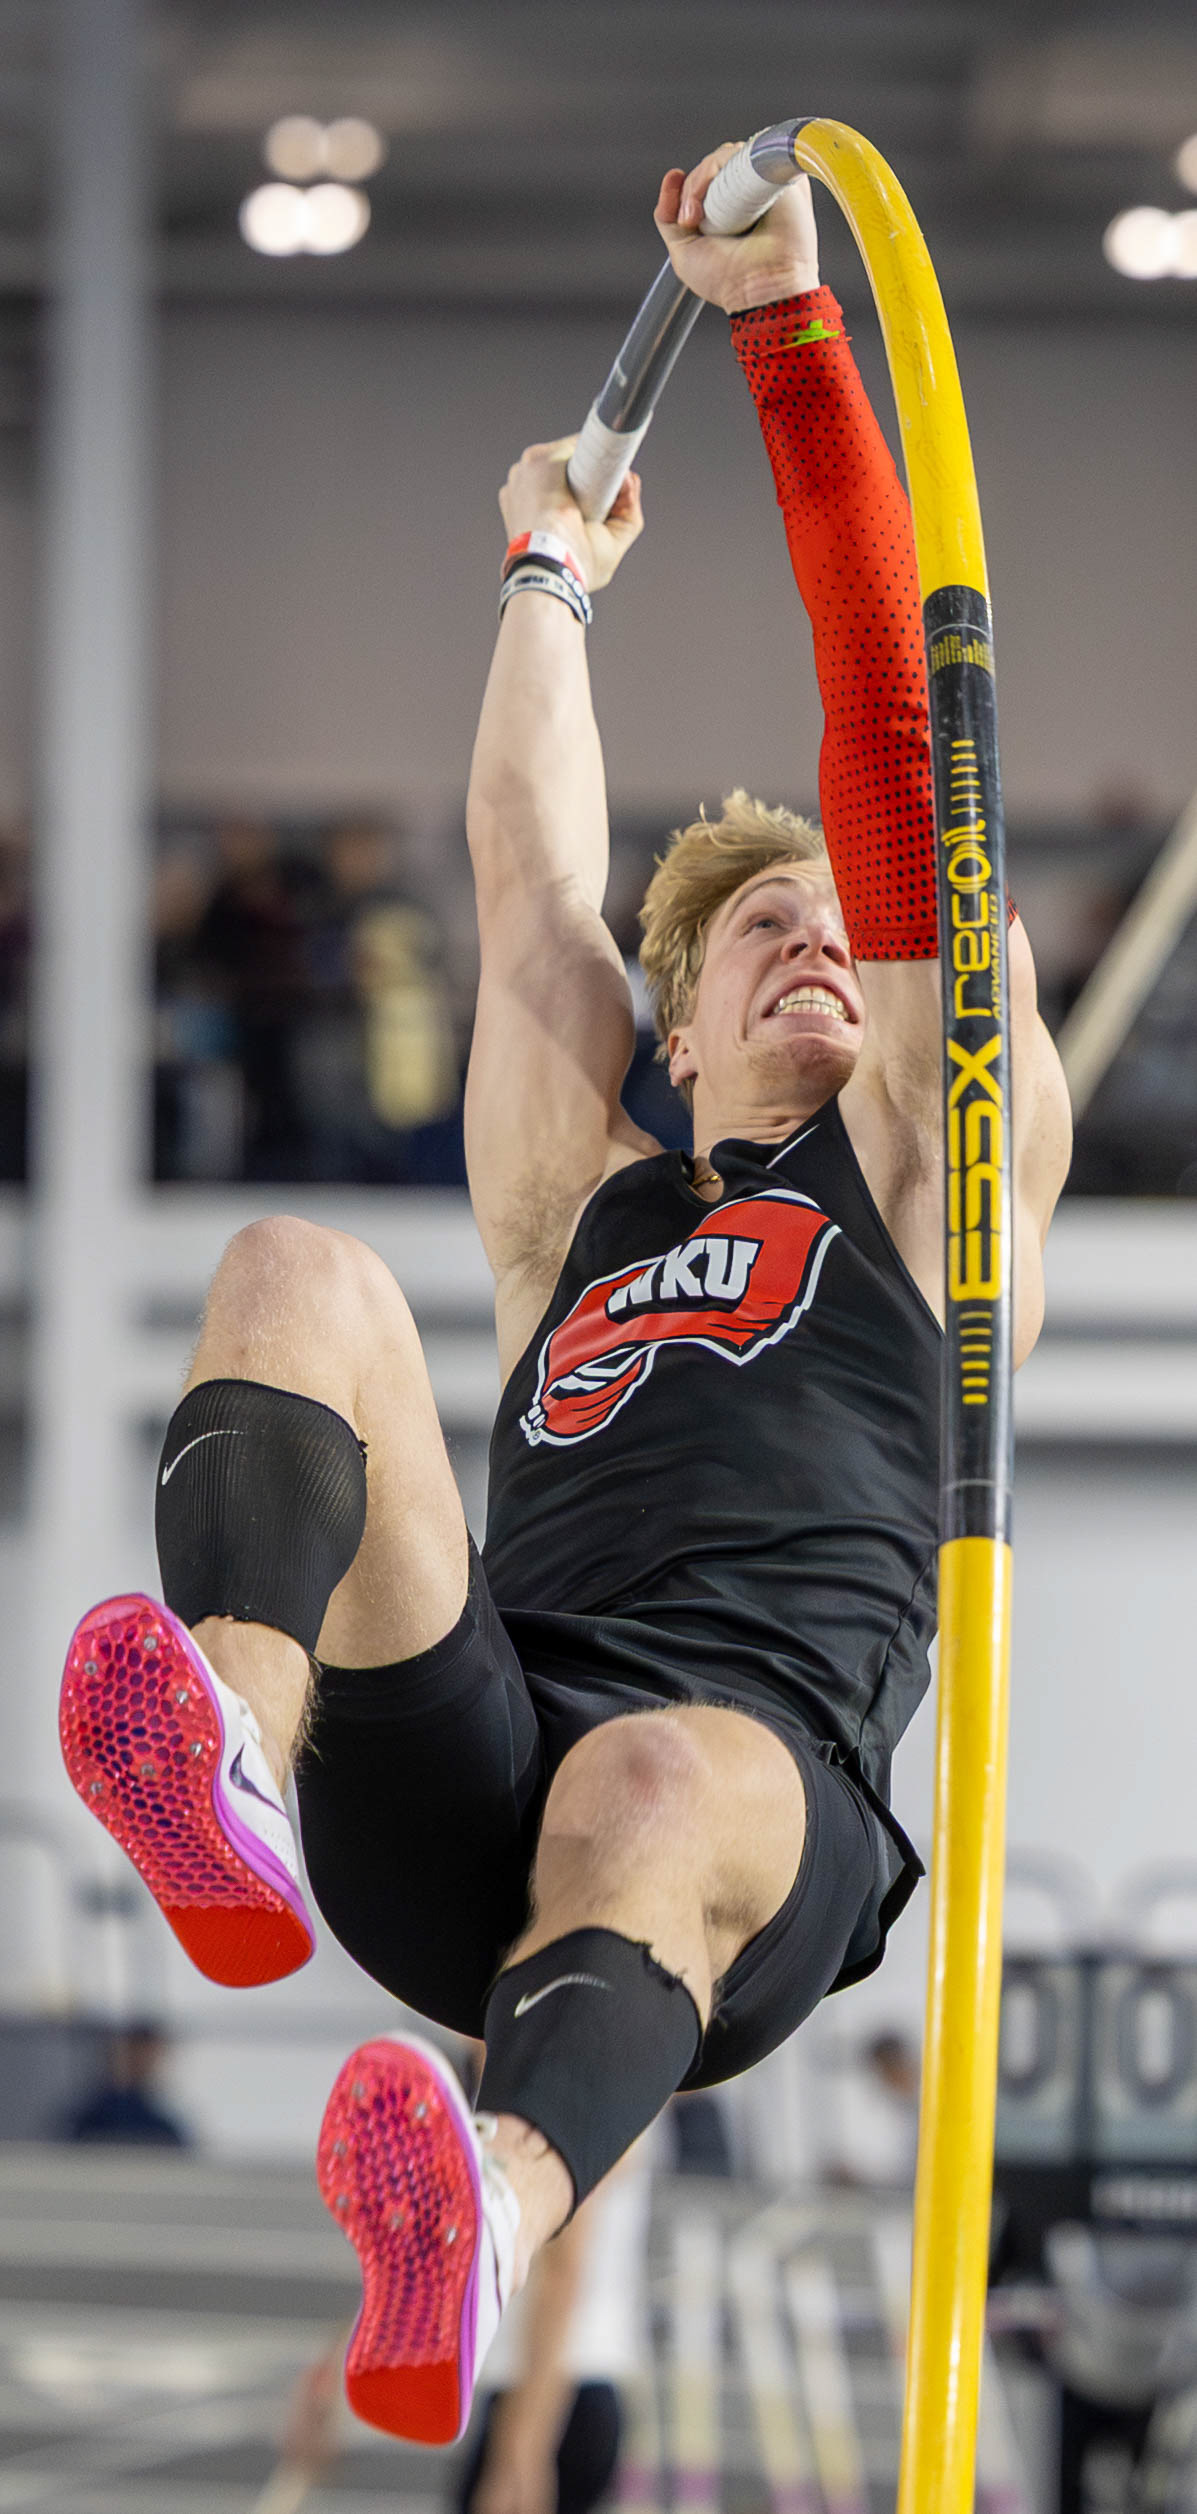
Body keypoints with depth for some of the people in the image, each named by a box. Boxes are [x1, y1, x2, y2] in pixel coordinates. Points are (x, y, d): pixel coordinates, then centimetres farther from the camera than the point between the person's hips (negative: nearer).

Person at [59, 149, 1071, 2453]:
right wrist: (548, 575, 54)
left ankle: (480, 2231, -76)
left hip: (767, 1786, -3)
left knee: (664, 1788, -41)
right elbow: (531, 874, 40)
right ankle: (233, 1785, -49)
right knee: (298, 1283, -15)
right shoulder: (589, 1211, 35)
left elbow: (900, 765, 21)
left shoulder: (924, 1174, 26)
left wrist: (789, 328, 20)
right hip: (461, 1798, 3)